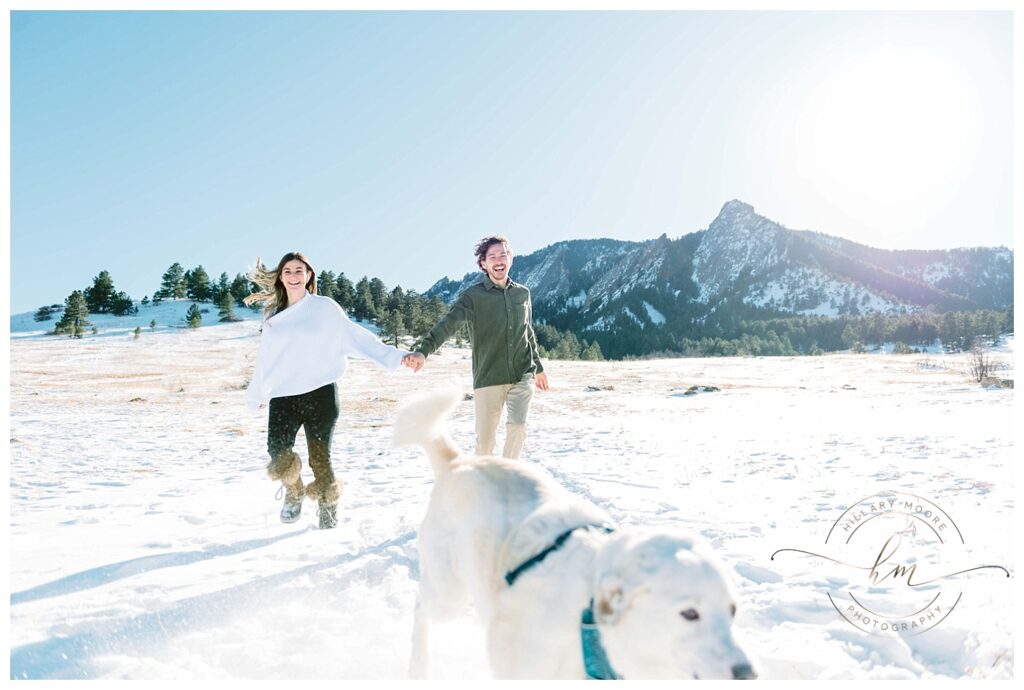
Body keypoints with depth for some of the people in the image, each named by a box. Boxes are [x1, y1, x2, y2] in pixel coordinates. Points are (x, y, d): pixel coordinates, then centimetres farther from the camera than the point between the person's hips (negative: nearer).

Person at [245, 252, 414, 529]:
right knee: (277, 452, -11)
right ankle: (294, 493, 20)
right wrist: (256, 395, 32)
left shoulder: (324, 308, 4)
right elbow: (266, 359, 25)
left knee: (319, 458, -5)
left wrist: (395, 356, -10)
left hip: (320, 393, -3)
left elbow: (356, 337, -2)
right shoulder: (274, 317, 16)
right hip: (283, 397, 3)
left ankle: (328, 514, 14)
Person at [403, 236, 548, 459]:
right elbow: (447, 324, -22)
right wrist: (423, 350, -39)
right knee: (485, 441, 3)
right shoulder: (473, 296, -7)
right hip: (488, 379, -2)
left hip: (522, 376, 3)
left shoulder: (522, 293, 8)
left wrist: (538, 367, 29)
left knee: (517, 425, -16)